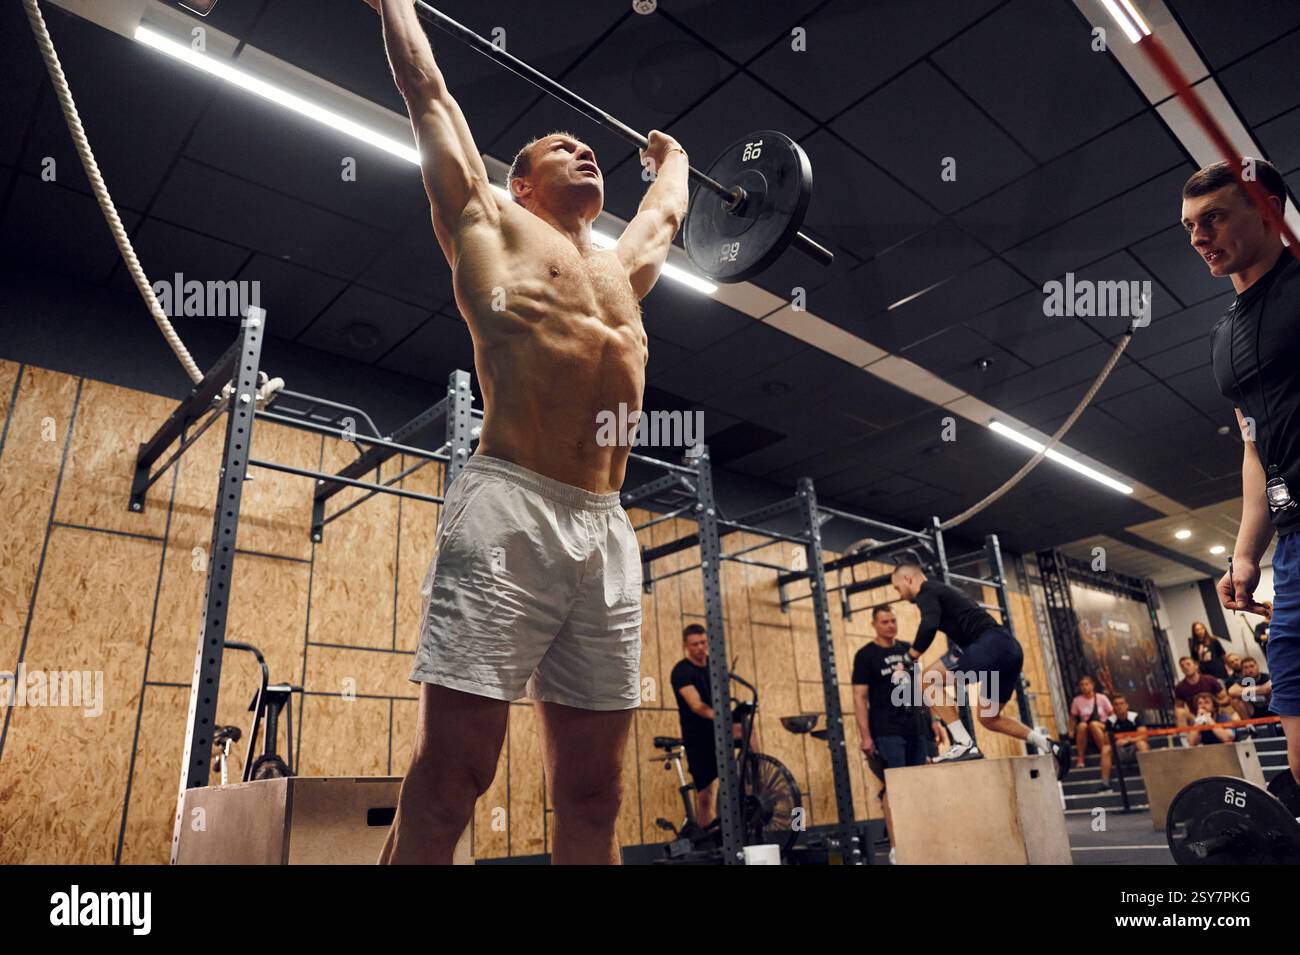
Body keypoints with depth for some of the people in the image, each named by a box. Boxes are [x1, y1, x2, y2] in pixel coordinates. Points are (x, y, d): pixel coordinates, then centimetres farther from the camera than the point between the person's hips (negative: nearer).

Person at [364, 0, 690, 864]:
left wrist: (671, 160, 65)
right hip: (509, 513, -5)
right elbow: (428, 93, 25)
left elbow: (669, 211, 49)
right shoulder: (491, 225, 16)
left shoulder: (623, 265, 29)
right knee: (446, 780, -7)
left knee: (592, 798, 5)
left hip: (607, 533, 6)